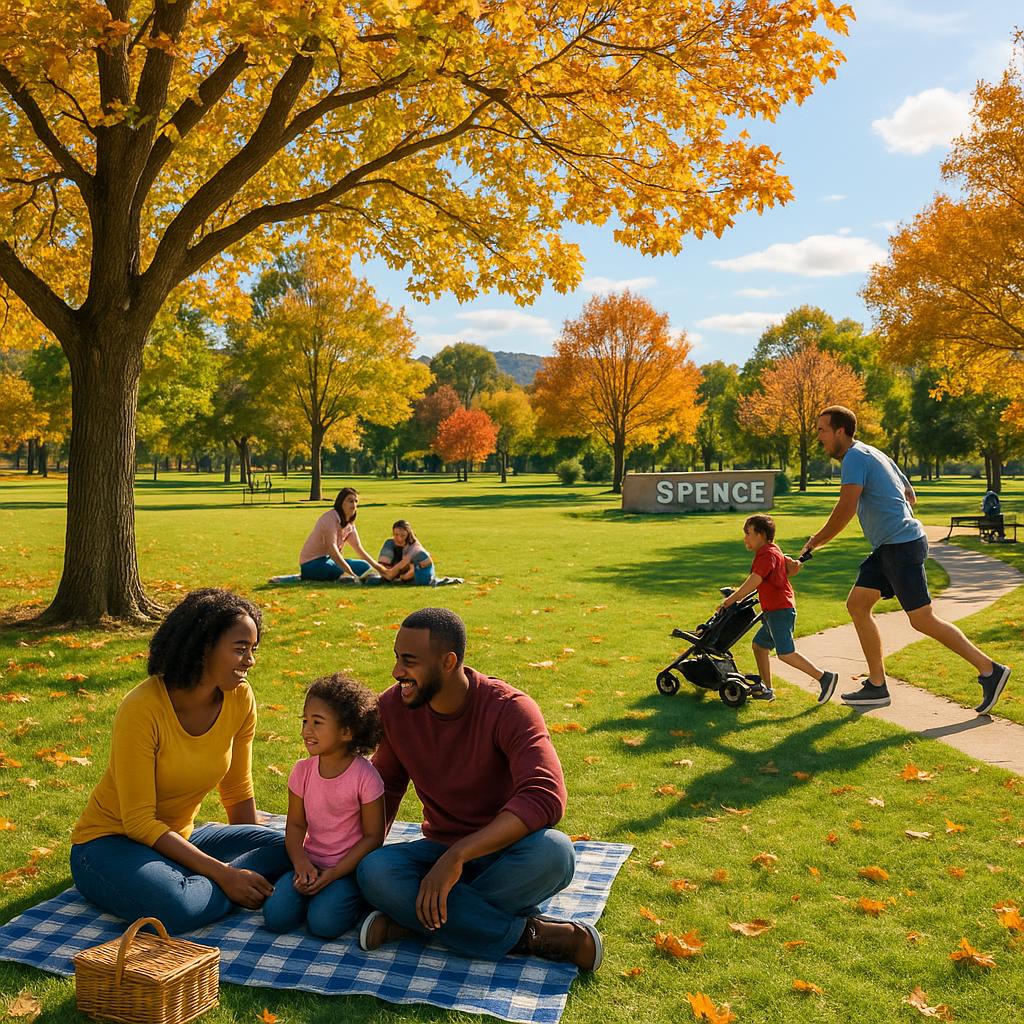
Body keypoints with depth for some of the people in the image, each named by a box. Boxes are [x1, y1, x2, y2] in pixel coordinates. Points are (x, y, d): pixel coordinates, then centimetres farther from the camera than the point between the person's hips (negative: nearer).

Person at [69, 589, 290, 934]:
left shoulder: (240, 700, -10)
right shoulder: (142, 708, -26)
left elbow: (238, 792, 4)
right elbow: (139, 821, -22)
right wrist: (224, 873, -25)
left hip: (177, 839, 5)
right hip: (110, 842, -4)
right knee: (177, 907, -35)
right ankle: (220, 888, -10)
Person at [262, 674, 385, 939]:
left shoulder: (365, 776, -16)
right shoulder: (302, 771, -2)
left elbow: (373, 836, -11)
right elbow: (295, 825, 5)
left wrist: (333, 874, -17)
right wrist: (302, 864, -14)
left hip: (349, 867, -4)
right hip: (311, 864, 4)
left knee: (324, 922, -24)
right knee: (276, 916, -16)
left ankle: (359, 900, 5)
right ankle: (315, 892, 11)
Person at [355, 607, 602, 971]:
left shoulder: (509, 709, -22)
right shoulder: (393, 706, -8)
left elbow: (545, 797, -35)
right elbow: (387, 786, 9)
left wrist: (458, 855, -41)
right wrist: (365, 849, -7)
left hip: (504, 851, -3)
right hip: (441, 849, 3)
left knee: (553, 852, -38)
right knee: (373, 871, -29)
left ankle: (414, 919, -20)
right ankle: (531, 936, -22)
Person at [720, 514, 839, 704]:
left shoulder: (767, 554, -15)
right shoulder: (774, 551, 18)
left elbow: (753, 582, -23)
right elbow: (794, 566, 22)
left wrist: (732, 599, -19)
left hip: (780, 611, -11)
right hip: (773, 612, 11)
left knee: (786, 653, -12)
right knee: (759, 644, 14)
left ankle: (824, 677, -8)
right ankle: (766, 689, 18)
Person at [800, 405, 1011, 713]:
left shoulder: (855, 458, -13)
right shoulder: (871, 454, 18)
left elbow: (846, 509, -23)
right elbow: (910, 496, 24)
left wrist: (816, 541, -12)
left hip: (901, 546, -10)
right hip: (888, 548, 10)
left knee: (922, 619, -6)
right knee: (857, 605, 8)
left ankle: (990, 671, 4)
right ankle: (877, 687, 12)